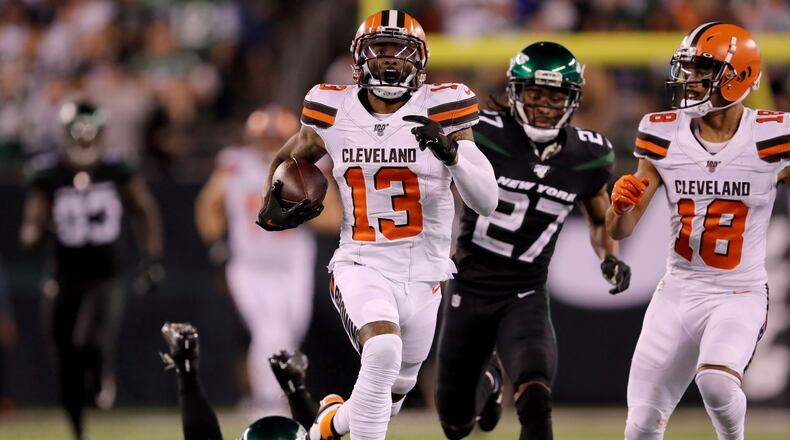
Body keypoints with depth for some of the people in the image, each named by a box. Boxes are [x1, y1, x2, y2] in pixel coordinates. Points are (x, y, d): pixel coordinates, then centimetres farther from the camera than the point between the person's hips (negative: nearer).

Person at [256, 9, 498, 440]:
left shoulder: (439, 112, -6)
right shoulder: (335, 114, -1)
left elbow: (486, 201, -13)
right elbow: (289, 158, 23)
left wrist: (451, 150, -28)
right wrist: (272, 209, 10)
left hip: (422, 275, 2)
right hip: (361, 265, -2)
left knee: (390, 395, 16)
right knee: (383, 352, -32)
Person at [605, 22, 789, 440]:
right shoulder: (665, 135, -2)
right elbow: (618, 230, 1)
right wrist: (621, 204, -20)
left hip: (740, 294, -3)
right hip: (678, 292, 3)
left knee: (716, 381, -31)